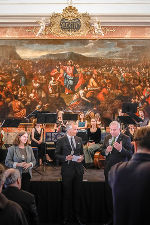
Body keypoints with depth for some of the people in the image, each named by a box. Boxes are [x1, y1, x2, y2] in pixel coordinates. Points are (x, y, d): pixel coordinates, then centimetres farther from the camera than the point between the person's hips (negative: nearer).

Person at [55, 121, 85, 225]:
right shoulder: (61, 141, -4)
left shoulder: (79, 140, 9)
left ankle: (77, 216, 22)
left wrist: (82, 157, -5)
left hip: (78, 170, 4)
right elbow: (57, 154, -2)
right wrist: (65, 158, -18)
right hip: (67, 170, -3)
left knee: (77, 194, 10)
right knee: (67, 195, 4)